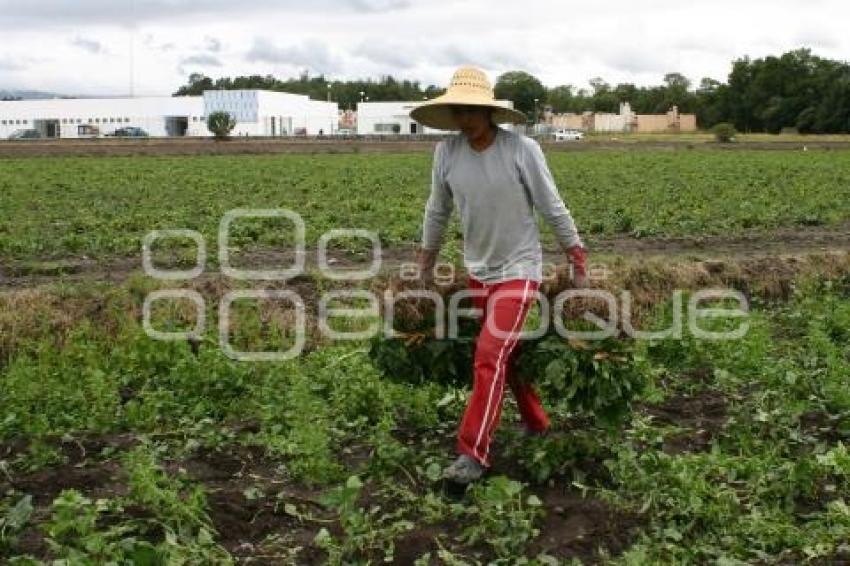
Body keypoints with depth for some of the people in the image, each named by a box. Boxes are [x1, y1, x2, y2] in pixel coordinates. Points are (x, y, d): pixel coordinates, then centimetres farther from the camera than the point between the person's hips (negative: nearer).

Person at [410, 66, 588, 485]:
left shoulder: (522, 150, -17)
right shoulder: (446, 151, -6)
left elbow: (553, 209, -7)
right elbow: (437, 211, 8)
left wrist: (577, 255, 0)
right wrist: (425, 262, 17)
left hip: (518, 269, -5)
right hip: (477, 270, 5)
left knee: (490, 355, -12)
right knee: (508, 353, 15)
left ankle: (473, 453, -5)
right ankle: (536, 425, 35)